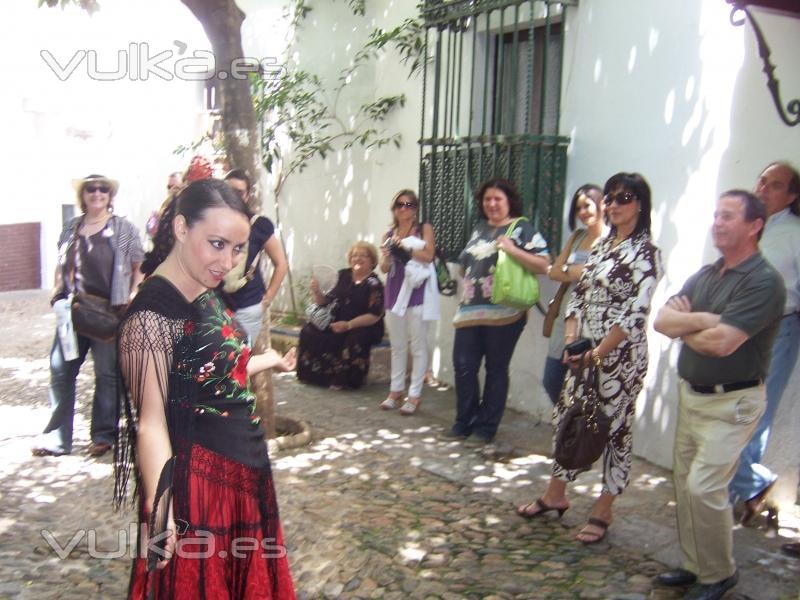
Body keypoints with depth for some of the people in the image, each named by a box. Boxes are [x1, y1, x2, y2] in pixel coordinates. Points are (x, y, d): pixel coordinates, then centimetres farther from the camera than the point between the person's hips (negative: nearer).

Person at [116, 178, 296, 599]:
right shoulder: (154, 309, -22)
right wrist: (159, 511, -35)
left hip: (243, 469, 9)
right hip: (197, 478, -9)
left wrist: (267, 361, 32)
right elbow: (150, 421, -25)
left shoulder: (208, 293, 5)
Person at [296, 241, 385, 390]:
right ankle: (318, 374, -1)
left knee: (355, 339, -36)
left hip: (366, 327, -5)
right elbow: (326, 301, 12)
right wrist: (316, 293, -11)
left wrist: (348, 325, -26)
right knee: (309, 332, -10)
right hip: (338, 322, 6)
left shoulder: (374, 284, -10)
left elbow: (375, 316, -17)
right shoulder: (344, 275, 6)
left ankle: (342, 379, -14)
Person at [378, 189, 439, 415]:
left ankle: (415, 394, -1)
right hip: (396, 290, 4)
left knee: (417, 345, -3)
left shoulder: (424, 229, 4)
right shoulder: (389, 235, 13)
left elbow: (428, 255, -9)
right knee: (397, 345, 9)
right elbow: (384, 268, 8)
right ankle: (396, 390, 17)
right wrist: (387, 255, -12)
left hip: (417, 291, -4)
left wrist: (404, 248, -15)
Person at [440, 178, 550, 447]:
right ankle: (464, 422, 19)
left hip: (503, 312, -6)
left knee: (496, 370, 3)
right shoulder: (479, 228, 18)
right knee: (463, 366, 4)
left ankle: (486, 428, 14)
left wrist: (513, 250, -19)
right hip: (470, 310, 6)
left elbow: (544, 264, -10)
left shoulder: (522, 228, -2)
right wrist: (465, 269, 9)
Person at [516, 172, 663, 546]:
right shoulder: (601, 247, 12)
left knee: (614, 428, 3)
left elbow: (635, 314, -17)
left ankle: (603, 511, 16)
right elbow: (578, 297, 12)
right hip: (584, 352, 7)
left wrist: (597, 354, -18)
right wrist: (571, 341, -2)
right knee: (567, 418, 13)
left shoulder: (646, 253, -10)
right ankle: (556, 494, 29)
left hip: (620, 356, -7)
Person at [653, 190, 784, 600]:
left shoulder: (763, 282, -16)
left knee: (704, 485, -9)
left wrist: (683, 326, -7)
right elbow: (661, 320, -2)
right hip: (691, 393, 8)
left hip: (732, 402, -8)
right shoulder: (705, 275, 9)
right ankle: (695, 565, 27)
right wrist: (701, 320, -18)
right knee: (684, 481, 12)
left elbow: (721, 343, -26)